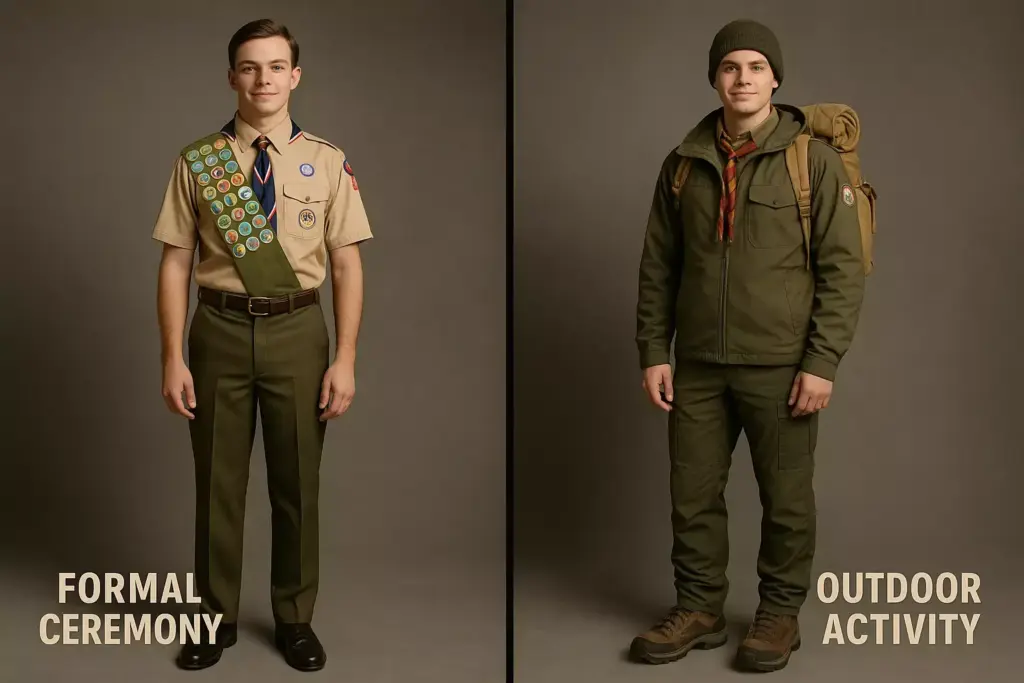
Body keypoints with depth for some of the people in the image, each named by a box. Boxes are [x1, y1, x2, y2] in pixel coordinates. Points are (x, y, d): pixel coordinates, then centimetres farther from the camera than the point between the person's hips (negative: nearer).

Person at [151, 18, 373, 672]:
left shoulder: (327, 162, -1)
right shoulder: (197, 162, -1)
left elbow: (347, 263, -2)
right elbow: (176, 262, -1)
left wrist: (345, 360, -7)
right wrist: (173, 356, -7)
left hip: (297, 331, 0)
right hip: (219, 331, 0)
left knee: (297, 483, 11)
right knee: (218, 482, 11)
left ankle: (295, 618, 30)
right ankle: (218, 617, 30)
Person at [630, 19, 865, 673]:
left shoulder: (815, 159, -4)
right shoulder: (685, 162, 7)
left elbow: (844, 268, -7)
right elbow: (658, 265, 10)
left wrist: (823, 362, -12)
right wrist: (654, 351, 5)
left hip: (780, 368, -3)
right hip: (698, 367, 4)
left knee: (786, 498, 8)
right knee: (693, 494, 10)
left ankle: (781, 614, 25)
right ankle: (699, 609, 27)